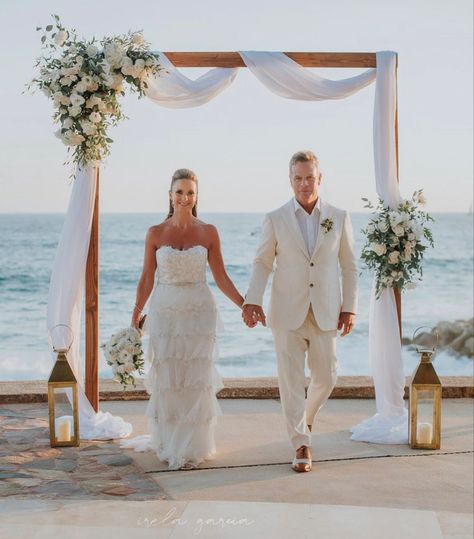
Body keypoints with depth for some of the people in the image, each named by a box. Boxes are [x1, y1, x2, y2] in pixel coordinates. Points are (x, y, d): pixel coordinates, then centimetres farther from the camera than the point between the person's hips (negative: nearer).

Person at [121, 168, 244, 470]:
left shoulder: (209, 233, 1)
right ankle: (169, 444, 22)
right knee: (166, 381, 6)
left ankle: (192, 448, 13)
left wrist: (245, 306, -3)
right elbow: (147, 279, 6)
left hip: (199, 313, 0)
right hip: (164, 312, 1)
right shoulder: (156, 234, 1)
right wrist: (135, 317, 5)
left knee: (196, 382, 2)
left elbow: (221, 277, 4)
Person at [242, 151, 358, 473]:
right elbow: (263, 263, 3)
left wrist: (350, 308, 0)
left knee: (326, 377, 6)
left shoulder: (339, 217, 2)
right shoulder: (275, 220, 0)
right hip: (287, 312, -1)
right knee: (292, 380, -3)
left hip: (325, 313, 1)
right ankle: (302, 446, 5)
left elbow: (349, 266, 6)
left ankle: (306, 417, 36)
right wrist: (252, 301, -11)